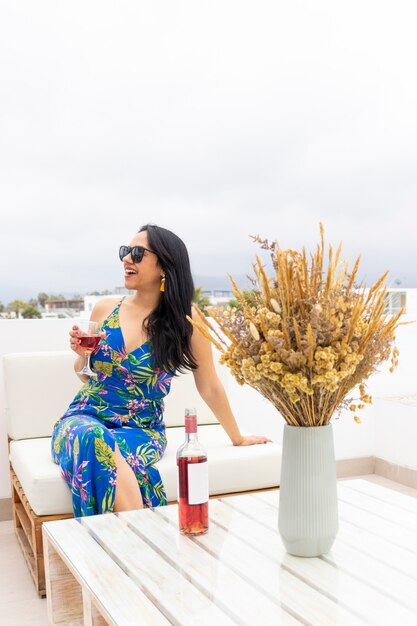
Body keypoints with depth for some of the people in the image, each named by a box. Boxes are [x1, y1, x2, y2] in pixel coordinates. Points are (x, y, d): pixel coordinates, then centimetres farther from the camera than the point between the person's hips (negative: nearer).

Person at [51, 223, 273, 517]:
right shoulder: (105, 308, 3)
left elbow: (209, 386, 5)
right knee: (93, 437, -35)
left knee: (103, 450, -36)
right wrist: (82, 353, -6)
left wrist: (238, 437, 12)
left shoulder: (185, 320, -5)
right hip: (85, 417, 2)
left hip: (143, 430, -2)